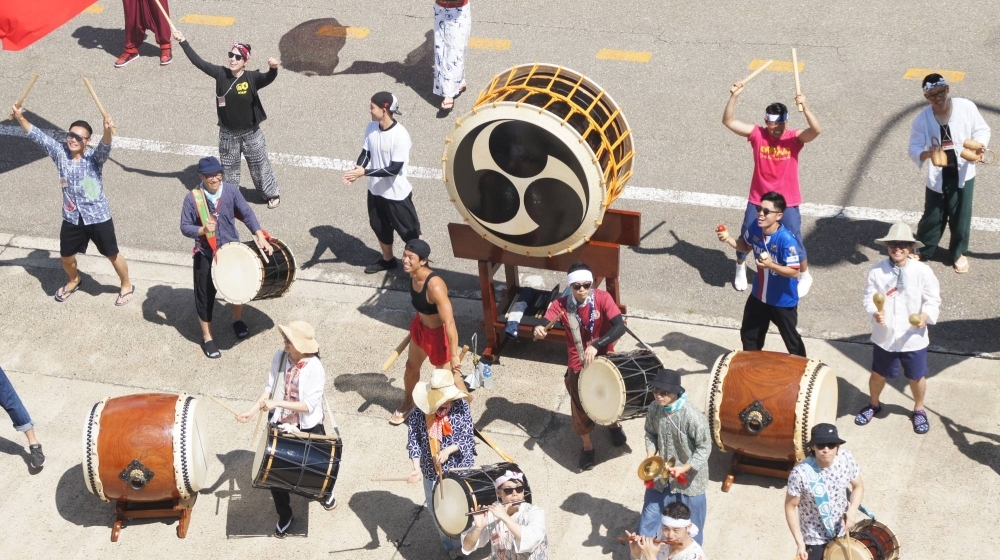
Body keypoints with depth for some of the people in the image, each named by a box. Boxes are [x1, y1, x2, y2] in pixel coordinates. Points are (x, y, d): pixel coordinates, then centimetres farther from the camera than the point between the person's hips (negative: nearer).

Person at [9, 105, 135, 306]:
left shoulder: (94, 158, -16)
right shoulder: (60, 153, -5)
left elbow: (105, 147, -37)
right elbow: (38, 135, -7)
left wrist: (107, 131, -60)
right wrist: (20, 117, -22)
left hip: (98, 217, -4)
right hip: (72, 218, 4)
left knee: (112, 255, 12)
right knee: (66, 257, 20)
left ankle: (127, 286, 36)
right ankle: (74, 281, 52)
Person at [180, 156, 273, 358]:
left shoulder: (231, 191, -10)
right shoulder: (192, 198, -15)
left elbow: (247, 214, -14)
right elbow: (185, 227, -13)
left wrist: (260, 236, -26)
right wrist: (202, 230, -33)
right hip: (205, 254, -2)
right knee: (205, 295, 7)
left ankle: (237, 319, 51)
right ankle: (207, 337, 25)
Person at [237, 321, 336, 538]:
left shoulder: (315, 369, -27)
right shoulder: (280, 357, -10)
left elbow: (309, 405, -27)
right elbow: (269, 387, -1)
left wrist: (277, 403, -32)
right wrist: (253, 410, -14)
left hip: (309, 428, -4)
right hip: (281, 425, 4)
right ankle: (284, 515, 26)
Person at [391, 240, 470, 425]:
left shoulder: (434, 286, -39)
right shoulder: (412, 274, -14)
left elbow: (449, 322, -35)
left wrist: (454, 354, -31)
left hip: (438, 333, -9)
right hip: (420, 326, 9)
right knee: (411, 366, 29)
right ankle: (407, 403, 55)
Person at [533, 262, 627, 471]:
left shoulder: (603, 298, -21)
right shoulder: (561, 304, -18)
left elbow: (620, 327, -30)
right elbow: (544, 324, -27)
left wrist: (595, 345, -43)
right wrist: (538, 330, -52)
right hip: (578, 365, 0)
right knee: (581, 407, 11)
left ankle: (614, 425, 55)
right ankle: (587, 446, 36)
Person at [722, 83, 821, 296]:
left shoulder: (795, 138, -14)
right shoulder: (757, 135, -11)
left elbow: (817, 130, -33)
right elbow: (728, 121, -16)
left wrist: (805, 108, -49)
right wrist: (734, 97, -30)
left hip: (787, 202, -2)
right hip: (758, 200, 2)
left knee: (794, 240, 8)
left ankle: (805, 276, 32)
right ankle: (740, 269, 45)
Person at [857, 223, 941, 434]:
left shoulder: (922, 271, -13)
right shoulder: (877, 271, -12)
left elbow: (933, 300, -8)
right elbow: (868, 298, -8)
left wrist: (925, 316, -27)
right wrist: (875, 313, -29)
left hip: (913, 337, -1)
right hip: (884, 336, 1)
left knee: (917, 377, 17)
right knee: (878, 374, 20)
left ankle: (919, 410, 45)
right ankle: (873, 404, 49)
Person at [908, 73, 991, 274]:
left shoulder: (966, 107, -14)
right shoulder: (922, 119, -13)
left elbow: (982, 129, -1)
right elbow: (914, 148, -11)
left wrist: (980, 145, -22)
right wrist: (926, 154, -33)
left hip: (963, 174, 0)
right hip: (937, 177, 0)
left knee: (961, 216, 12)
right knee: (932, 217, 11)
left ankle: (958, 252, 34)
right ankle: (922, 251, 32)